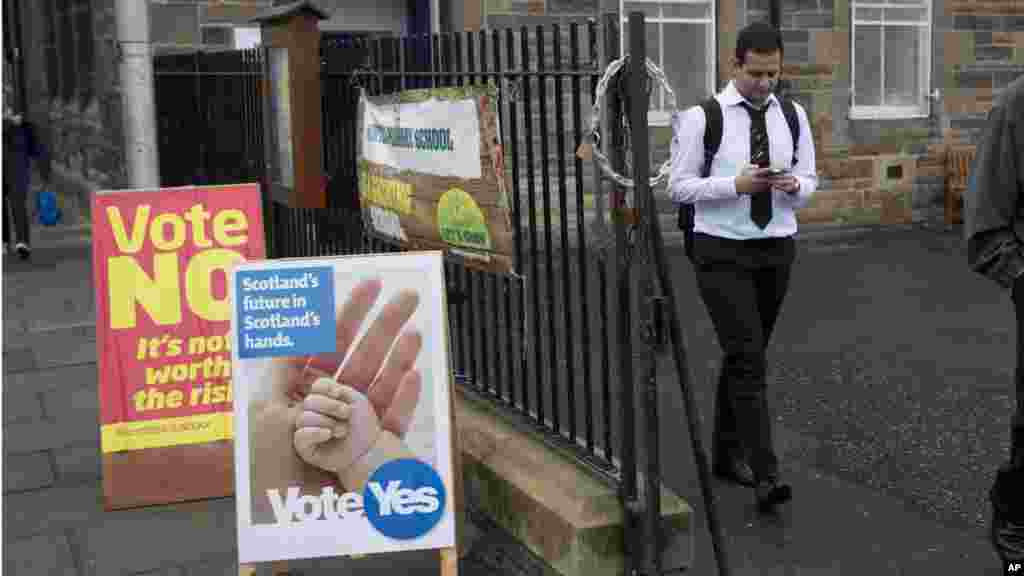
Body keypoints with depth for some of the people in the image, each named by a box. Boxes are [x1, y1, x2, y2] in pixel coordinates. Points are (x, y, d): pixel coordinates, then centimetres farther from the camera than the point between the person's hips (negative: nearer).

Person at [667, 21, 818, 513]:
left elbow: (809, 182, 11)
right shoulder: (703, 117, -8)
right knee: (747, 358, -13)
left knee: (746, 357, 15)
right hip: (722, 251, -5)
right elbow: (679, 186, -7)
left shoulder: (794, 116, 6)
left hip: (776, 249, 5)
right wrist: (736, 184, -21)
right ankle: (765, 474, -13)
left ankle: (728, 453, 30)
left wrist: (793, 185, -13)